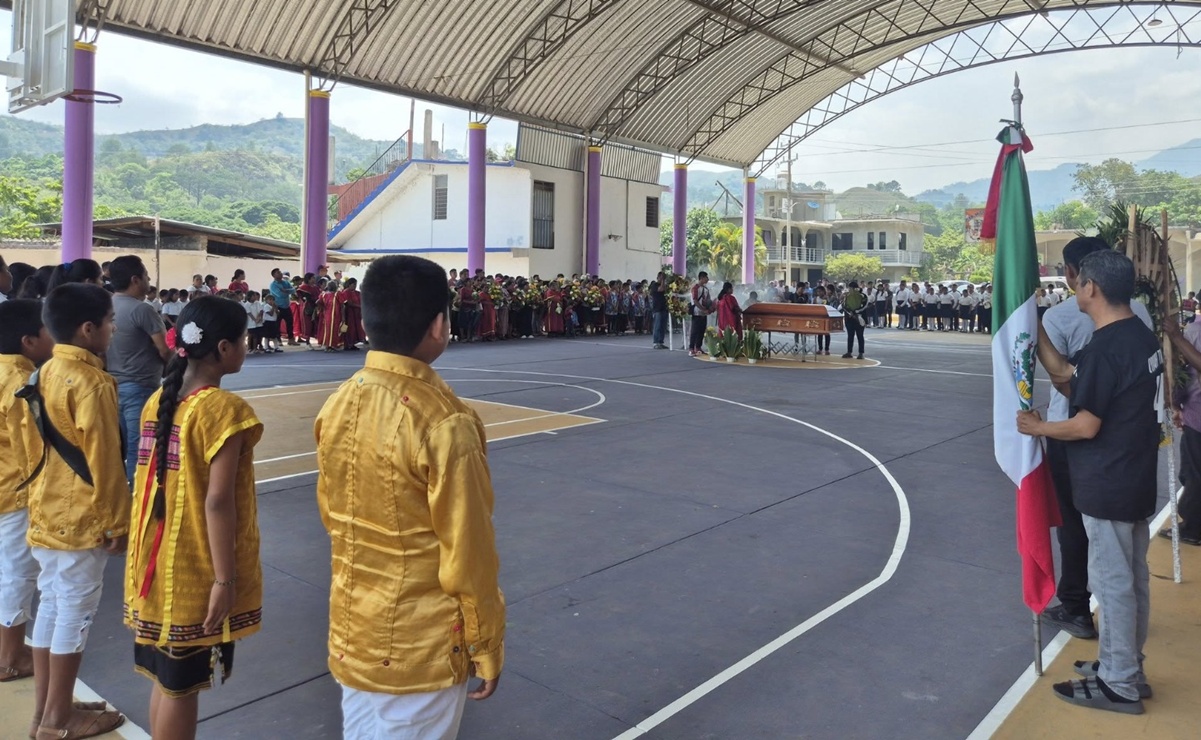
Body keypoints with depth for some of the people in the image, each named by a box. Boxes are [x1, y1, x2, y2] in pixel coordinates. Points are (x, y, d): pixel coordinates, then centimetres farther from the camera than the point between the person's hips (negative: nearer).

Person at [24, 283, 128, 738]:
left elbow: (35, 445, 14)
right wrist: (117, 521, -11)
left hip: (46, 513, 9)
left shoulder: (45, 374, 7)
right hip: (81, 519, -9)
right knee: (75, 612, 3)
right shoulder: (92, 383, -19)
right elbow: (104, 462, -19)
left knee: (50, 606, 16)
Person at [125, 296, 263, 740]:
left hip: (159, 566, 7)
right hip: (197, 573, -7)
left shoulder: (158, 401, 3)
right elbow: (217, 501, -22)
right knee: (182, 686, 7)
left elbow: (153, 484, 9)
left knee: (165, 679, 20)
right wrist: (225, 579, -17)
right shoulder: (224, 409, -19)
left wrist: (147, 555, 19)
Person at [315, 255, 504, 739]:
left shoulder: (338, 406, -5)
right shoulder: (445, 422, -25)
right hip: (423, 649, -6)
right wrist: (486, 646, -5)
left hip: (351, 634, 6)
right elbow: (467, 556, -19)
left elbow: (331, 515, 7)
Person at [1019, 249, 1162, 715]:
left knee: (1112, 582, 2)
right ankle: (1127, 667, 33)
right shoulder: (1140, 335, 7)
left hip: (1107, 485, -10)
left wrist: (1037, 427, -5)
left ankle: (1118, 685, 14)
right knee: (1133, 577, 18)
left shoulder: (1104, 347, -23)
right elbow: (1065, 375, 8)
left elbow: (1086, 426, -21)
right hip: (1135, 479, 10)